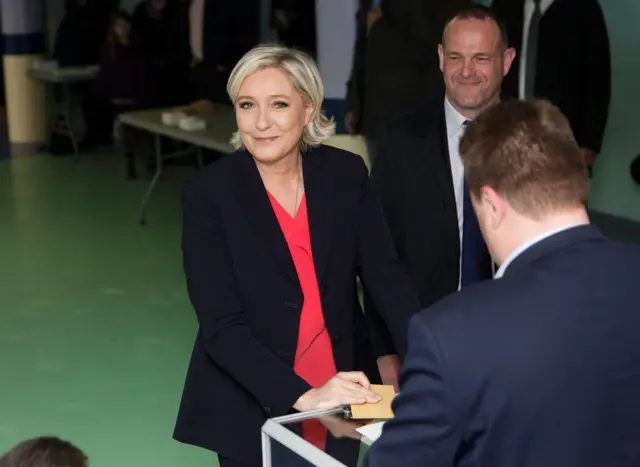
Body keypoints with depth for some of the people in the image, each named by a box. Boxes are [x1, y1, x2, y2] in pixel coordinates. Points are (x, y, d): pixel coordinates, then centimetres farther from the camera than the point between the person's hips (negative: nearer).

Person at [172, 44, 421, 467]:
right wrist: (302, 396, -28)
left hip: (341, 403, 3)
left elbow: (387, 278, -9)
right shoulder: (208, 194, -13)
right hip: (251, 410, -3)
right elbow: (222, 326, -17)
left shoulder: (347, 175, -4)